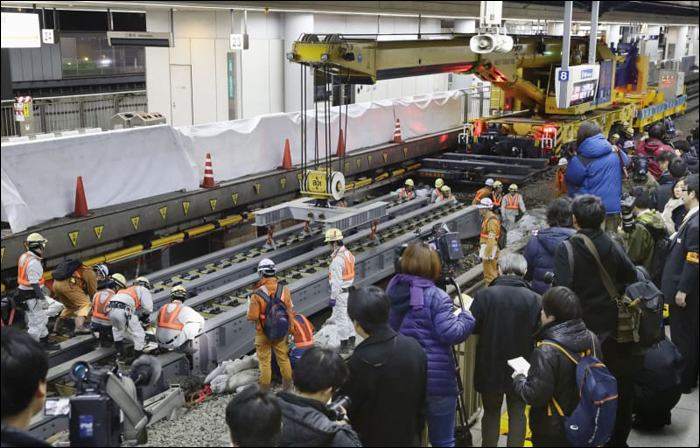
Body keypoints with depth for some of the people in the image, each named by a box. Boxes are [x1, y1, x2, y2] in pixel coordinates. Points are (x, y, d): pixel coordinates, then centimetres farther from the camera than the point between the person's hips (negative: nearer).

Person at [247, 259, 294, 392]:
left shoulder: (257, 294, -21)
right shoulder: (284, 290, -8)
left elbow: (253, 316, -19)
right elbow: (290, 312, -1)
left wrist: (247, 315, 4)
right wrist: (291, 328, 10)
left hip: (263, 334, -4)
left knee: (265, 362, 10)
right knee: (283, 358, 18)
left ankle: (265, 389, 19)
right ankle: (287, 387, 30)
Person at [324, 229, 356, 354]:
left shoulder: (337, 259, -22)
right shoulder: (349, 253, 7)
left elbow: (336, 281, -22)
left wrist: (333, 297, -16)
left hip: (341, 292, -9)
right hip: (350, 290, 9)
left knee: (341, 318, 0)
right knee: (348, 316, 19)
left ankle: (344, 346, 7)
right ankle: (351, 342, 29)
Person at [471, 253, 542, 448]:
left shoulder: (485, 294, -14)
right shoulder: (535, 299, -10)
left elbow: (472, 327, -11)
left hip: (490, 367, 0)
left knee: (491, 411, 16)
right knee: (517, 413, 14)